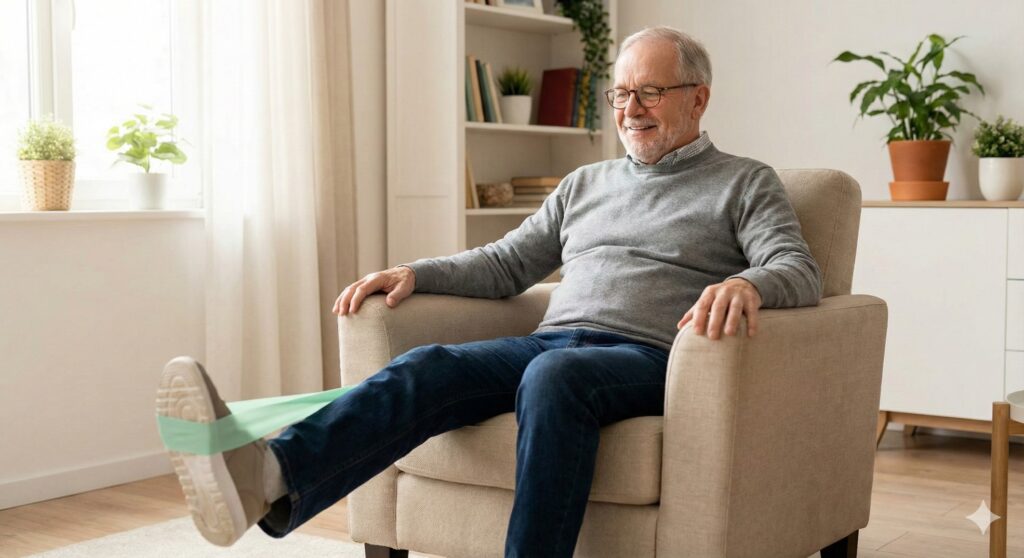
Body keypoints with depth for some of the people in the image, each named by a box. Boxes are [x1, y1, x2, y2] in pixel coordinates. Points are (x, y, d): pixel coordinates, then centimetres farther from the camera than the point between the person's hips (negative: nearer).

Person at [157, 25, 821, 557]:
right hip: (552, 340, 4)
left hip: (648, 356, -4)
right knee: (426, 366, -26)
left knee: (553, 376, -39)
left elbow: (800, 270, -2)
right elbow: (506, 264, 25)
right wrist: (414, 273, 9)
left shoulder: (746, 183, 13)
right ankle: (268, 477, -51)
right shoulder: (585, 183, 27)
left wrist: (748, 283, -26)